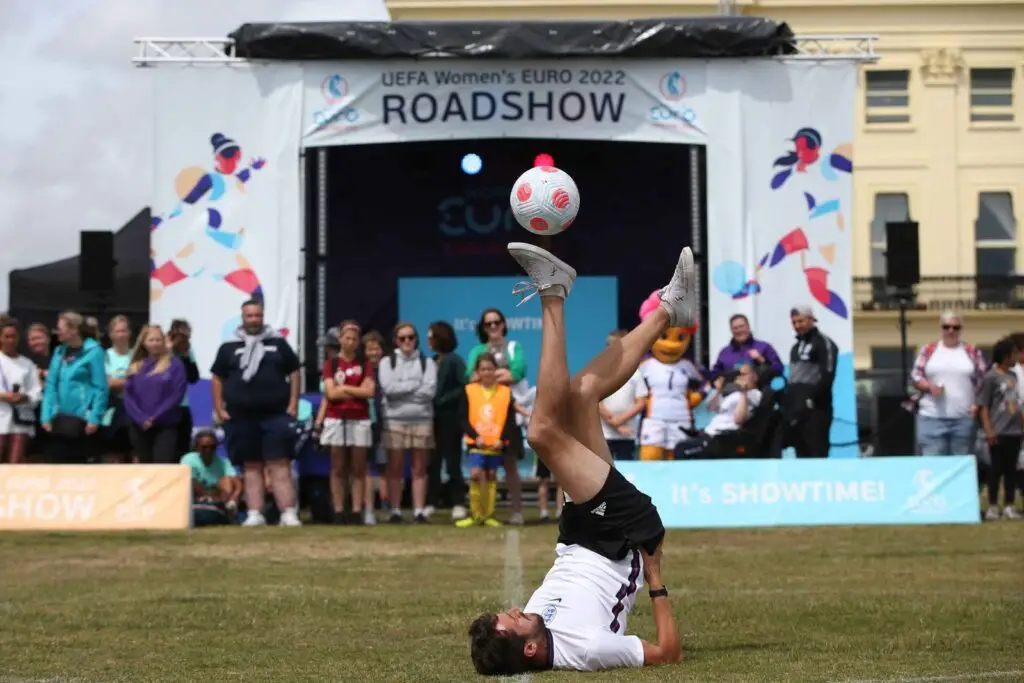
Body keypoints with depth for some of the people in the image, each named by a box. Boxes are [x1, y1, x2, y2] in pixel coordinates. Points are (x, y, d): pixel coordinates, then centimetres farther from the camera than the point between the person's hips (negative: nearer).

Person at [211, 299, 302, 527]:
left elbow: (294, 373, 8)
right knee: (251, 467, 5)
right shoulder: (229, 347, 8)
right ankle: (254, 514, 6)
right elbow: (217, 379, 12)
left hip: (275, 415, -1)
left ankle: (288, 513, -11)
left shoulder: (278, 343, 7)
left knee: (280, 465, -7)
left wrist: (293, 405, 0)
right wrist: (219, 409, 3)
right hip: (241, 417, 1)